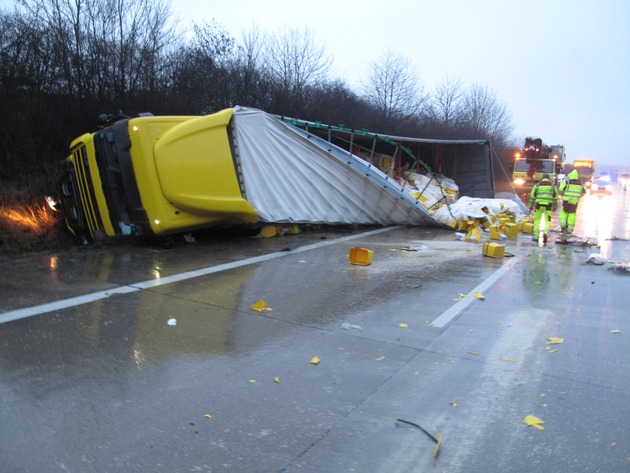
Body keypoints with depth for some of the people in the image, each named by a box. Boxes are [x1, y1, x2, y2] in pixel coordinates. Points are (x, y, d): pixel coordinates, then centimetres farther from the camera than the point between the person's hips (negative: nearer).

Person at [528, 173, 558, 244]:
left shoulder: (537, 185, 7)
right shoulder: (553, 185, 9)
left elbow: (532, 196, 4)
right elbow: (555, 197, 8)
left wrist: (531, 206, 9)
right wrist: (555, 207, 15)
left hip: (539, 205, 0)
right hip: (548, 206, 0)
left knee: (537, 220, 11)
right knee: (547, 221, 8)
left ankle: (536, 237, 11)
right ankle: (545, 233, -18)